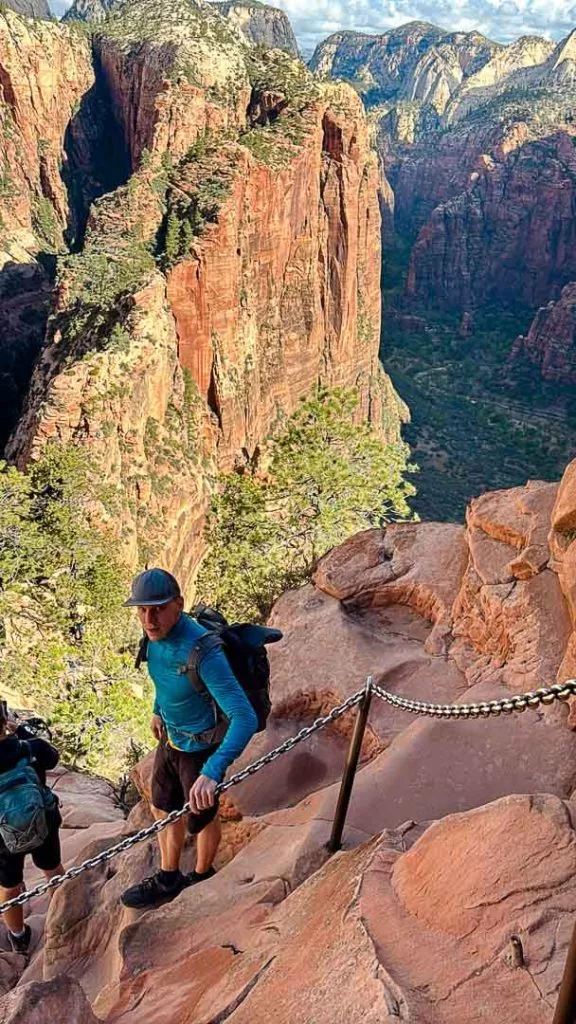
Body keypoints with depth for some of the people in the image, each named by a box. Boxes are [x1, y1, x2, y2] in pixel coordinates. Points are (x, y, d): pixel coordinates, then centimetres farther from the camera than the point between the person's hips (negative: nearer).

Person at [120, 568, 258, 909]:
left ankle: (203, 877, 48)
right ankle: (168, 880, 48)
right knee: (164, 810, 24)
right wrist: (159, 710, 18)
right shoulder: (158, 634, -14)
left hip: (202, 749, -7)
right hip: (171, 738, 7)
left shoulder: (203, 652, -38)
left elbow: (246, 718, -42)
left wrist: (212, 772, -52)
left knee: (202, 819, 19)